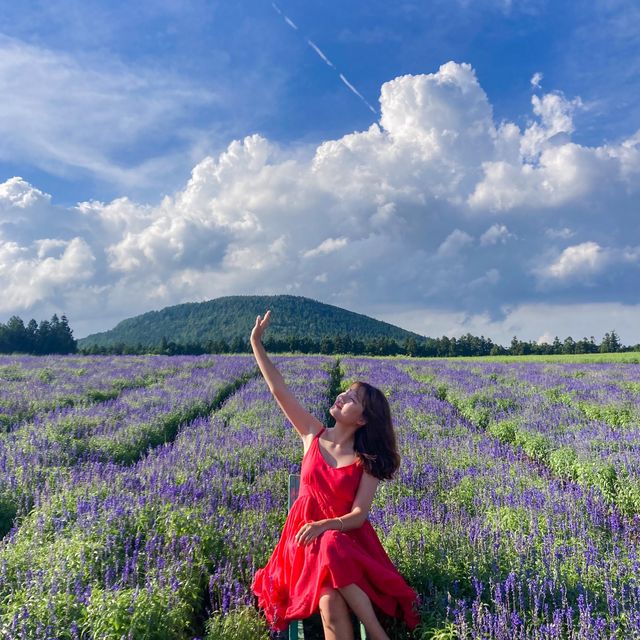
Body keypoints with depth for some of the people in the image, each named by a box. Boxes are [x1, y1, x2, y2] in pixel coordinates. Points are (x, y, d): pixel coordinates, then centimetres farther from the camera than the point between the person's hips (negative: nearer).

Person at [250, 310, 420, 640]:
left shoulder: (368, 461, -5)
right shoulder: (314, 435, 0)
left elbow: (358, 515, -13)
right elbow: (279, 391, -4)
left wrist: (325, 525, -33)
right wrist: (256, 343, -8)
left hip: (346, 541, -1)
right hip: (306, 539, 1)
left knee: (332, 550, -38)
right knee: (330, 606, -31)